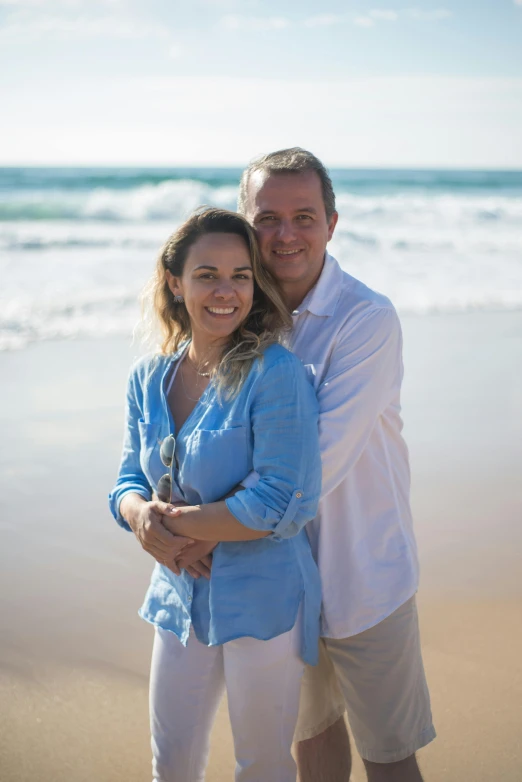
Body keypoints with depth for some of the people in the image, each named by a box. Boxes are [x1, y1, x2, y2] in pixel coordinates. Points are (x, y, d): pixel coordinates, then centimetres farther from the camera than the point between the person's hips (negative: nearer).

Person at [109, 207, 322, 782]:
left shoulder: (275, 374, -18)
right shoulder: (148, 378, 1)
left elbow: (284, 505, -22)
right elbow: (128, 484, 6)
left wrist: (174, 521, -16)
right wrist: (144, 516, -18)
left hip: (262, 600, -5)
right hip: (181, 598, 5)